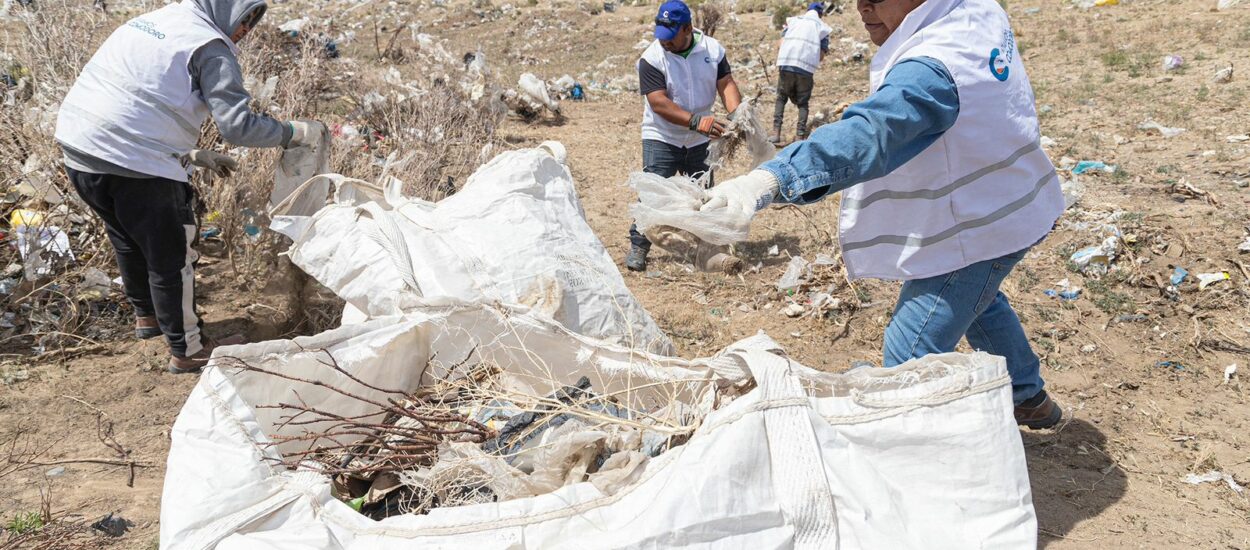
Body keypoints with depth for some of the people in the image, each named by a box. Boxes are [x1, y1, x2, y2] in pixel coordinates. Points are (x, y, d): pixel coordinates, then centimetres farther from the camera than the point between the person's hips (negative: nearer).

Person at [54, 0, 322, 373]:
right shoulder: (210, 45, -6)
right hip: (134, 165, -9)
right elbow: (238, 127, -14)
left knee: (130, 240, 28)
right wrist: (297, 132, 0)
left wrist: (196, 156, 22)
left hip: (77, 150, 9)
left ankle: (147, 316, 49)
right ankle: (187, 351, 19)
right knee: (172, 258, 7)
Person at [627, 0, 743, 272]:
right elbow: (658, 102, -26)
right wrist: (696, 121, -37)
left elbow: (726, 84, -10)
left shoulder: (713, 49, -7)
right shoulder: (652, 58, -19)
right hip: (661, 138, -4)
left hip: (700, 140, 4)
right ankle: (638, 246, -2)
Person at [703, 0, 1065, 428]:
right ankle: (1029, 397, 56)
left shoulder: (931, 70, -35)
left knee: (910, 363, -8)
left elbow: (867, 133, -53)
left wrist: (772, 176, -65)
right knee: (976, 298, 35)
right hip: (1008, 207, 11)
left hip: (974, 231, -11)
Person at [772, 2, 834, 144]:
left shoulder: (793, 20, 19)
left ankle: (776, 132, 0)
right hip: (807, 68, -1)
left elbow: (781, 44, 7)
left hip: (786, 64, 1)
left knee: (781, 99, 13)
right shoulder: (822, 28, 16)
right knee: (803, 103, 11)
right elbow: (822, 56, 8)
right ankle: (800, 136, 0)